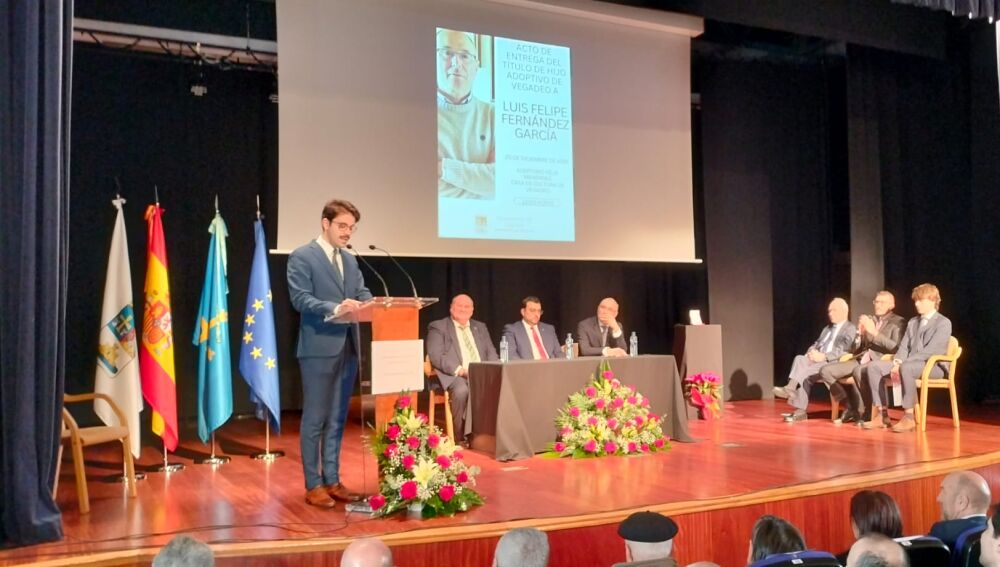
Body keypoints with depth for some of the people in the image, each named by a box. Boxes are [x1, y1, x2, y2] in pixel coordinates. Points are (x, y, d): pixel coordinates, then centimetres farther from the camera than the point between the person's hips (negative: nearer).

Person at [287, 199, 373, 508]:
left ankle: (332, 481, 22)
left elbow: (362, 294, 11)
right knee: (315, 419, 1)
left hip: (348, 348, 7)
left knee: (337, 418, 13)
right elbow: (300, 299, -14)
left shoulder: (350, 260, 16)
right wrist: (334, 308, -29)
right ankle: (313, 485, 10)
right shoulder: (302, 257, -5)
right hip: (318, 348, -7)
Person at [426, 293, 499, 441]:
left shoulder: (480, 327, 23)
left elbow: (491, 353, 18)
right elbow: (436, 356, -6)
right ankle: (462, 437, -20)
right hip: (454, 375, -4)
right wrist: (461, 370, -19)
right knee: (462, 390, -37)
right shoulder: (438, 327, 6)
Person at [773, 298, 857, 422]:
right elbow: (816, 344, 19)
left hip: (834, 363, -7)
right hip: (818, 360, 7)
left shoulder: (850, 329, 4)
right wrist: (812, 353, -5)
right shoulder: (827, 328, 29)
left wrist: (823, 356, -23)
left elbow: (843, 350, -11)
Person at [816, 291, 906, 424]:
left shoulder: (898, 322, 3)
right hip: (860, 360, 7)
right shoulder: (868, 320, 20)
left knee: (859, 371, -40)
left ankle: (865, 411, -18)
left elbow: (895, 347, -13)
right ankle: (851, 405, 0)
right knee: (826, 371, -12)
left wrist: (874, 332, -18)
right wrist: (860, 332, -1)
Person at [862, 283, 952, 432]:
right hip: (908, 364, 7)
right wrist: (897, 363, -10)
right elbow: (903, 347, 13)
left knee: (906, 368, -40)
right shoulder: (912, 322, 21)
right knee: (874, 366, -13)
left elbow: (930, 351, -15)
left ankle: (909, 417, -35)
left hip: (933, 365, -7)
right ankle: (882, 414, -16)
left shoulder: (943, 323, -3)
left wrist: (903, 363, -22)